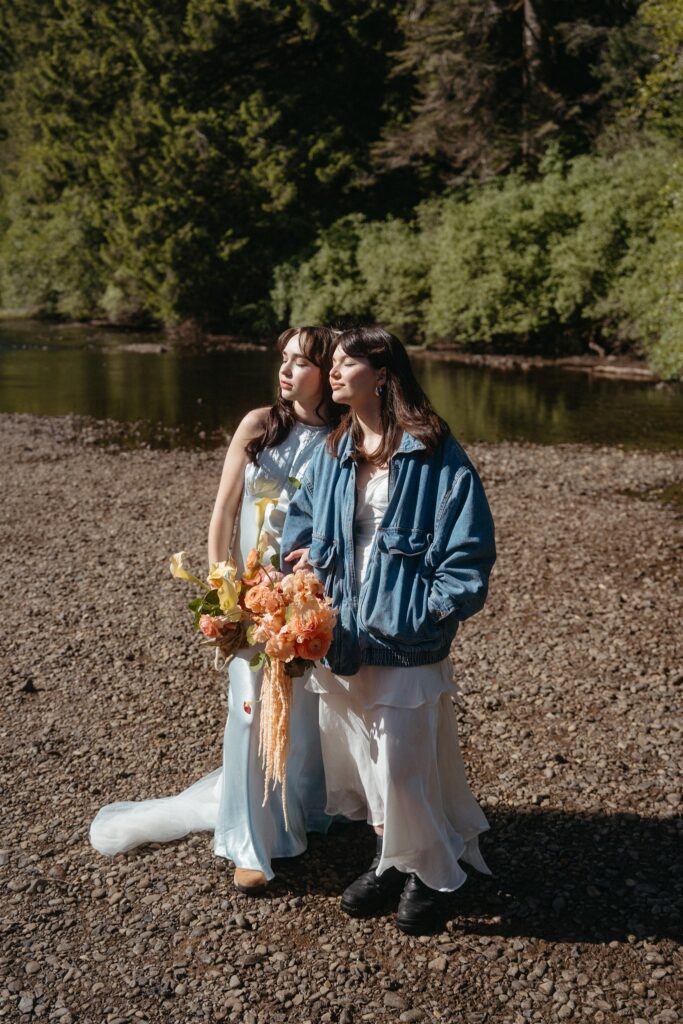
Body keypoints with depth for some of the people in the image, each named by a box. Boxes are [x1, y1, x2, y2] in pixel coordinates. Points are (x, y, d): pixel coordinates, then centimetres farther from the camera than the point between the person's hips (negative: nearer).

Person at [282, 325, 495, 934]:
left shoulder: (436, 456, -10)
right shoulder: (334, 454, 8)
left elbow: (470, 547, -10)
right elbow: (301, 517, 22)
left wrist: (431, 611, -15)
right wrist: (305, 559, 3)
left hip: (405, 644, -6)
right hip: (341, 638, 6)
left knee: (402, 769, 1)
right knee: (358, 760, 16)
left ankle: (432, 874, 28)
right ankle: (392, 860, 38)